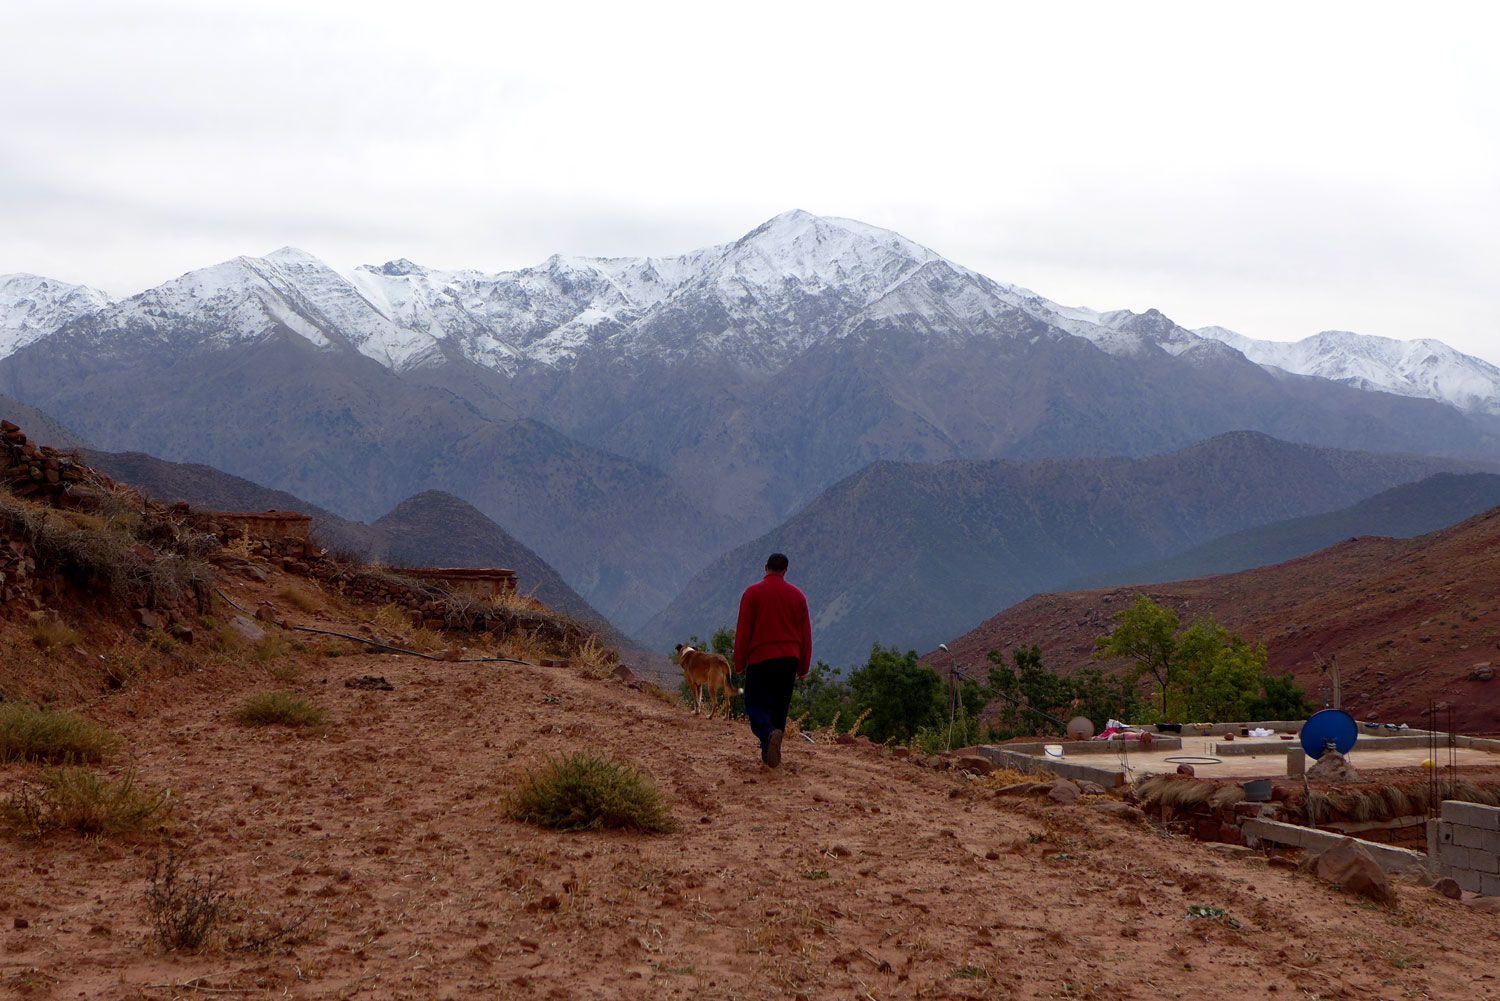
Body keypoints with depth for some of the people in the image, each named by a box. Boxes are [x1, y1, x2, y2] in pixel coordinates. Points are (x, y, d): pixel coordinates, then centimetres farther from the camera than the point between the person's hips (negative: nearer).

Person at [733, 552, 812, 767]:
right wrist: (804, 666, 15)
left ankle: (770, 734, -31)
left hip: (760, 658, -3)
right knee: (779, 706, 13)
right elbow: (806, 632, 9)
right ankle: (769, 753, 14)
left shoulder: (752, 593, -2)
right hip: (789, 658, 3)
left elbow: (743, 630, -3)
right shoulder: (797, 594, 7)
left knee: (756, 705, -2)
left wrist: (740, 663, 3)